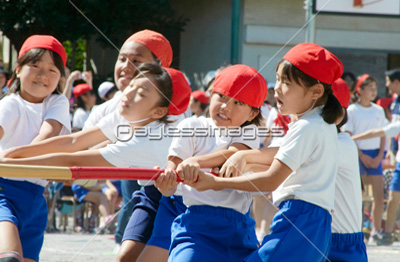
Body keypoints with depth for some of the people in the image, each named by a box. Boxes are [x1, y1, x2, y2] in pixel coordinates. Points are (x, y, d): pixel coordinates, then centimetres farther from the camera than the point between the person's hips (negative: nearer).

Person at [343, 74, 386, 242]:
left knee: (379, 196, -2)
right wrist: (362, 156, -11)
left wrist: (379, 156, -3)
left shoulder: (379, 111, 10)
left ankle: (376, 230, 7)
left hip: (375, 155, 4)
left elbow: (383, 135, 11)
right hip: (358, 154, -4)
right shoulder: (352, 110, -3)